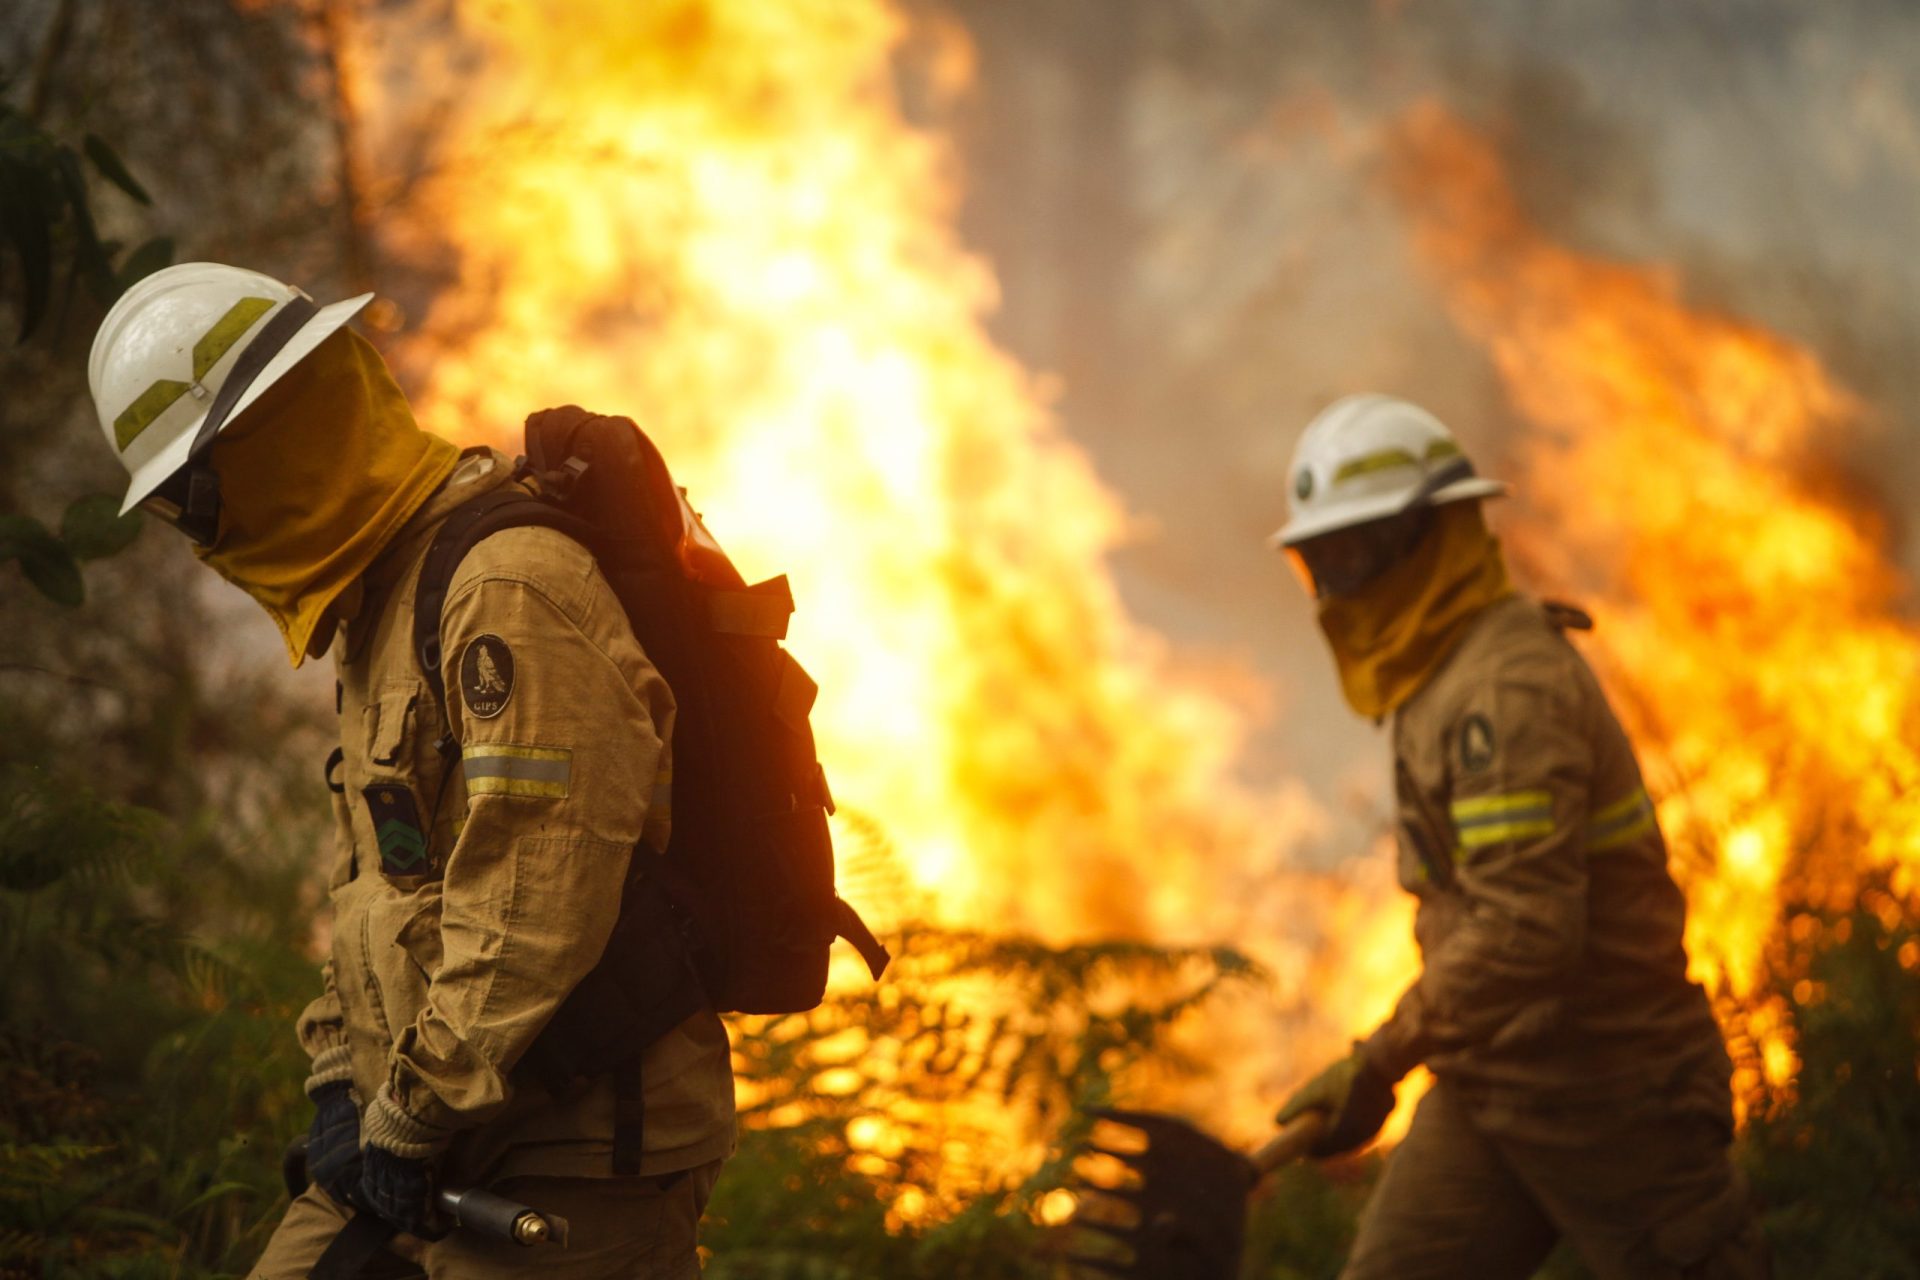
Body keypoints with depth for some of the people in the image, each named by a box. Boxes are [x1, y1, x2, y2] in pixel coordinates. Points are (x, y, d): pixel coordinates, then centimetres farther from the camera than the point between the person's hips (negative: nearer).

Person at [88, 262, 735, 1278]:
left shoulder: (510, 592, -18)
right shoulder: (381, 602, 17)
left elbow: (536, 908, -24)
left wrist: (411, 1114, -18)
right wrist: (340, 1077, 7)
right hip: (430, 1158, 10)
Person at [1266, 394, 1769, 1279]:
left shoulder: (1506, 689, -21)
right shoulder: (1446, 679, 12)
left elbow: (1524, 930, -30)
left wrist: (1378, 1067, -27)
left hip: (1608, 1092, -9)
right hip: (1489, 1089, 9)